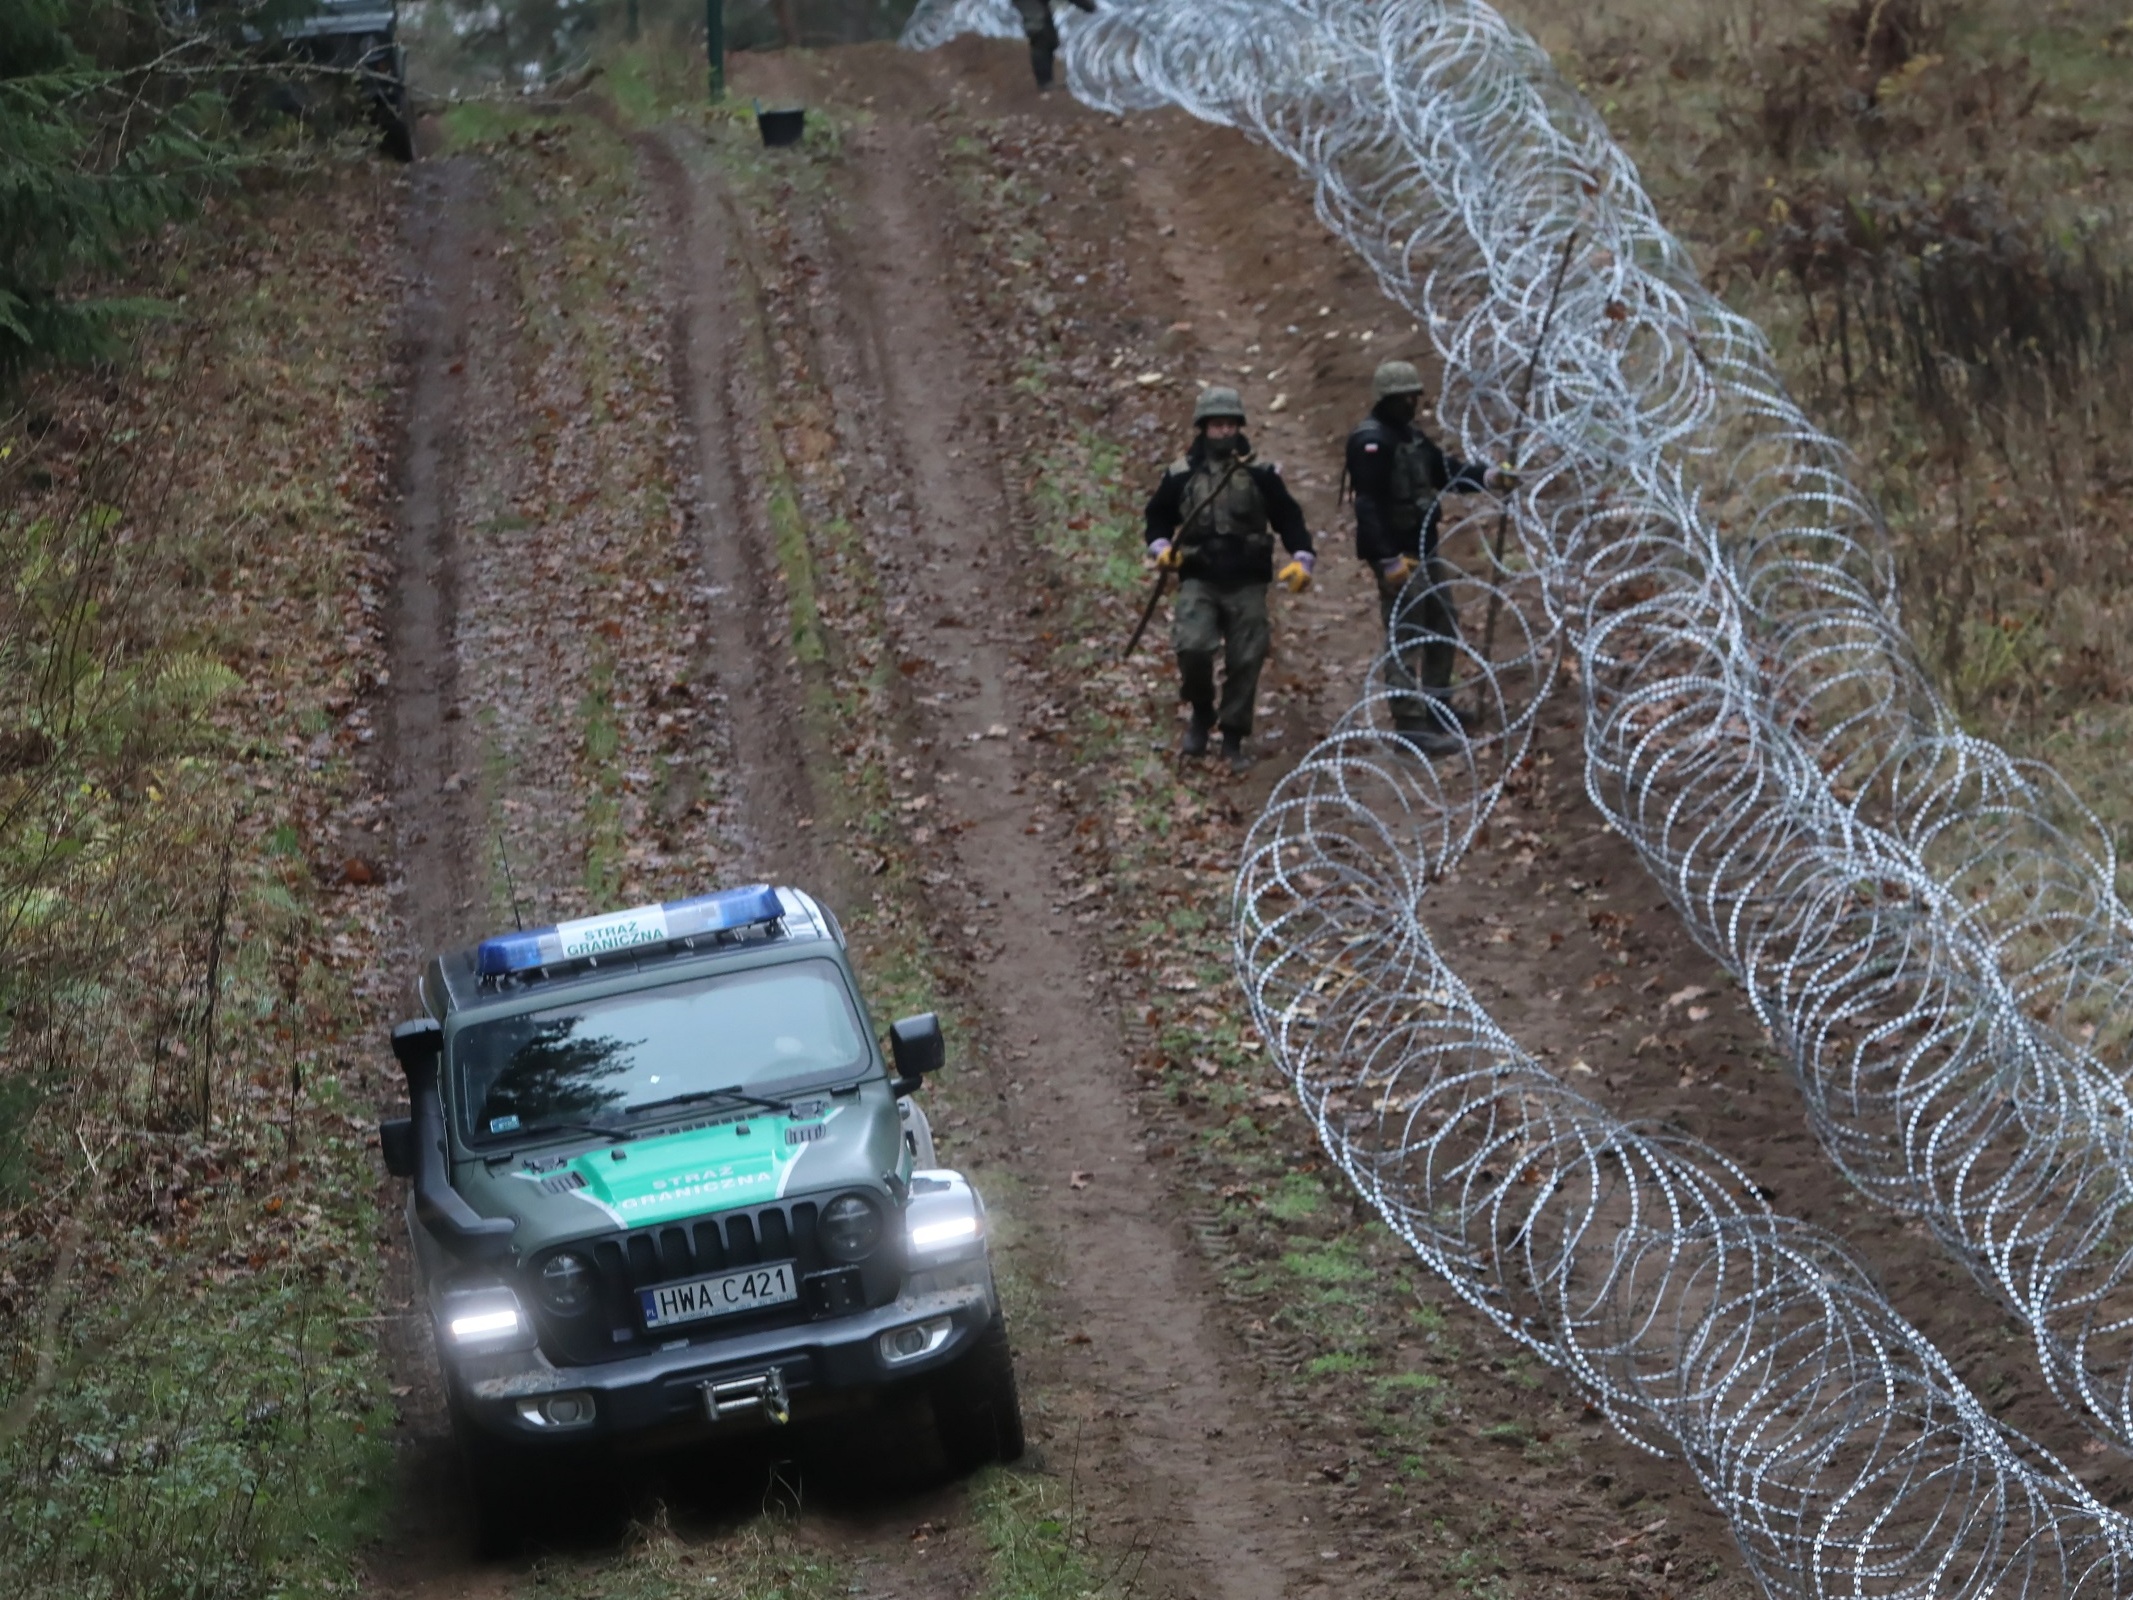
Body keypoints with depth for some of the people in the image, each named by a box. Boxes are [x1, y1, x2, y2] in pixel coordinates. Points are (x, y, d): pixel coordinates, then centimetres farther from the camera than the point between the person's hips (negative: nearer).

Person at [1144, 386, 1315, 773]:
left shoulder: (1260, 475, 5)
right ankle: (1201, 714, 7)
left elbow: (1289, 518, 7)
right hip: (1198, 581, -1)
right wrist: (1161, 547, -3)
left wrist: (1301, 559, -7)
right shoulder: (1181, 476, 6)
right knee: (1192, 647, -21)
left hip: (1247, 585, 1)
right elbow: (1158, 516, 17)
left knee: (1245, 662, 0)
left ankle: (1233, 739, 13)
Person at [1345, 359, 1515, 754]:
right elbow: (1368, 505, -23)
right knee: (1405, 640, -9)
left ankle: (1438, 709, 34)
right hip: (1396, 555, -11)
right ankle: (1410, 724, -9)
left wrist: (1488, 477, 1)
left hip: (1425, 550, 11)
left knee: (1444, 629, 20)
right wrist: (1388, 559, -27)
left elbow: (1447, 471, 19)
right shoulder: (1372, 441, -17)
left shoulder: (1413, 437, 14)